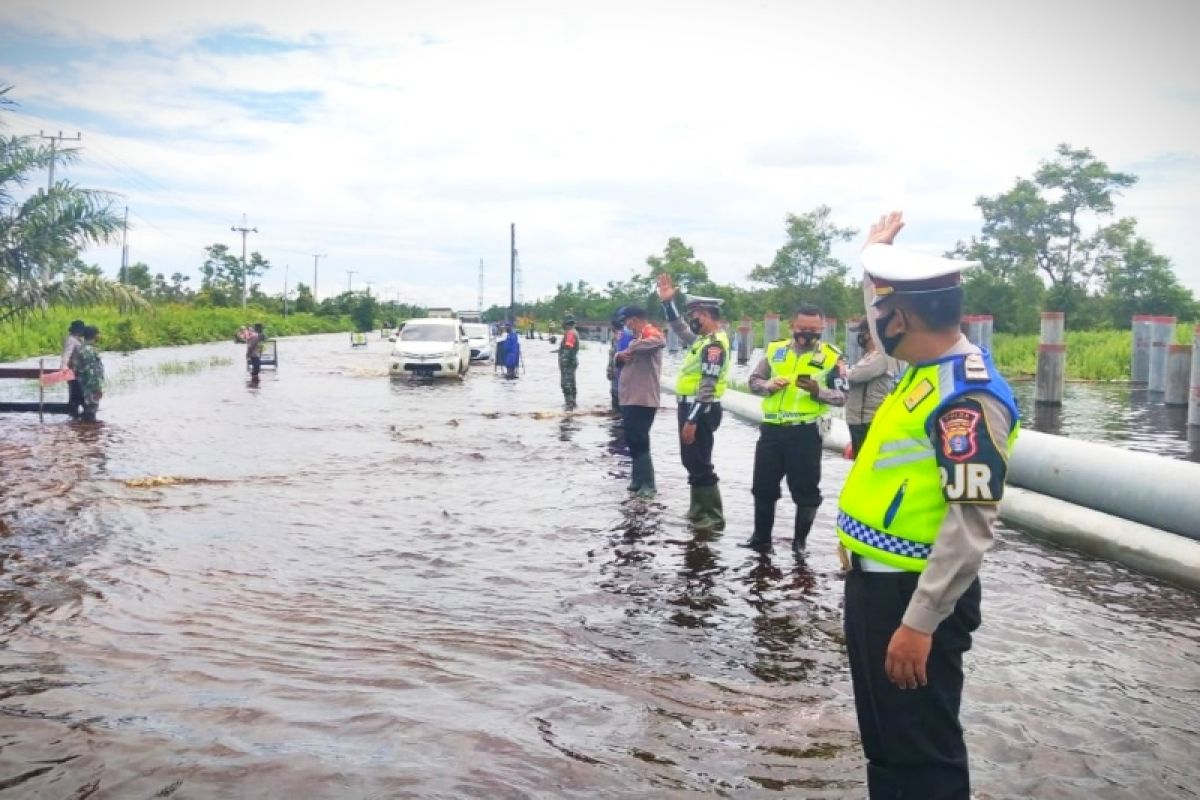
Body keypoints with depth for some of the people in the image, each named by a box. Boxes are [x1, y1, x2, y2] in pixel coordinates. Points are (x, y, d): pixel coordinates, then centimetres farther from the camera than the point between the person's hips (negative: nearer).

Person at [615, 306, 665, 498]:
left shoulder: (651, 333, -11)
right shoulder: (635, 337, 18)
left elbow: (660, 342, -35)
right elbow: (621, 359, 23)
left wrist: (631, 348, -25)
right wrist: (620, 356, -2)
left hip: (643, 399, -10)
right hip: (629, 397, 10)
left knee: (639, 441, -10)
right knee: (633, 440, 15)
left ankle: (647, 484, -6)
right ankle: (639, 478, 24)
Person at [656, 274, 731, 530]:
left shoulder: (715, 344, -19)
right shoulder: (704, 338, 12)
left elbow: (708, 386, -24)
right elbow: (679, 328, 29)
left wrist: (692, 420, -26)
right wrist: (668, 301, 18)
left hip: (701, 410, -10)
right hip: (691, 407, 10)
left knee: (700, 465, -5)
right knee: (692, 461, 17)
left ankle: (713, 518, 2)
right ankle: (699, 511, 27)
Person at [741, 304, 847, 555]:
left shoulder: (832, 356, -1)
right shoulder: (775, 349, 9)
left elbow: (841, 396, -5)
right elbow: (754, 381, 12)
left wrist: (817, 390, -23)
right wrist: (769, 386, -10)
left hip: (806, 432, -3)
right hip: (771, 429, 4)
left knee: (805, 490, 6)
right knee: (764, 487, 11)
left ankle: (800, 541, 22)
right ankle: (761, 538, 25)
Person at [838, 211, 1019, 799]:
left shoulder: (968, 397, -22)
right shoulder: (927, 369, 6)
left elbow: (971, 525, -25)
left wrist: (919, 624, -25)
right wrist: (876, 252, 38)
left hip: (915, 597, -9)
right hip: (875, 582, 9)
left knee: (921, 750, 3)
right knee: (884, 738, 21)